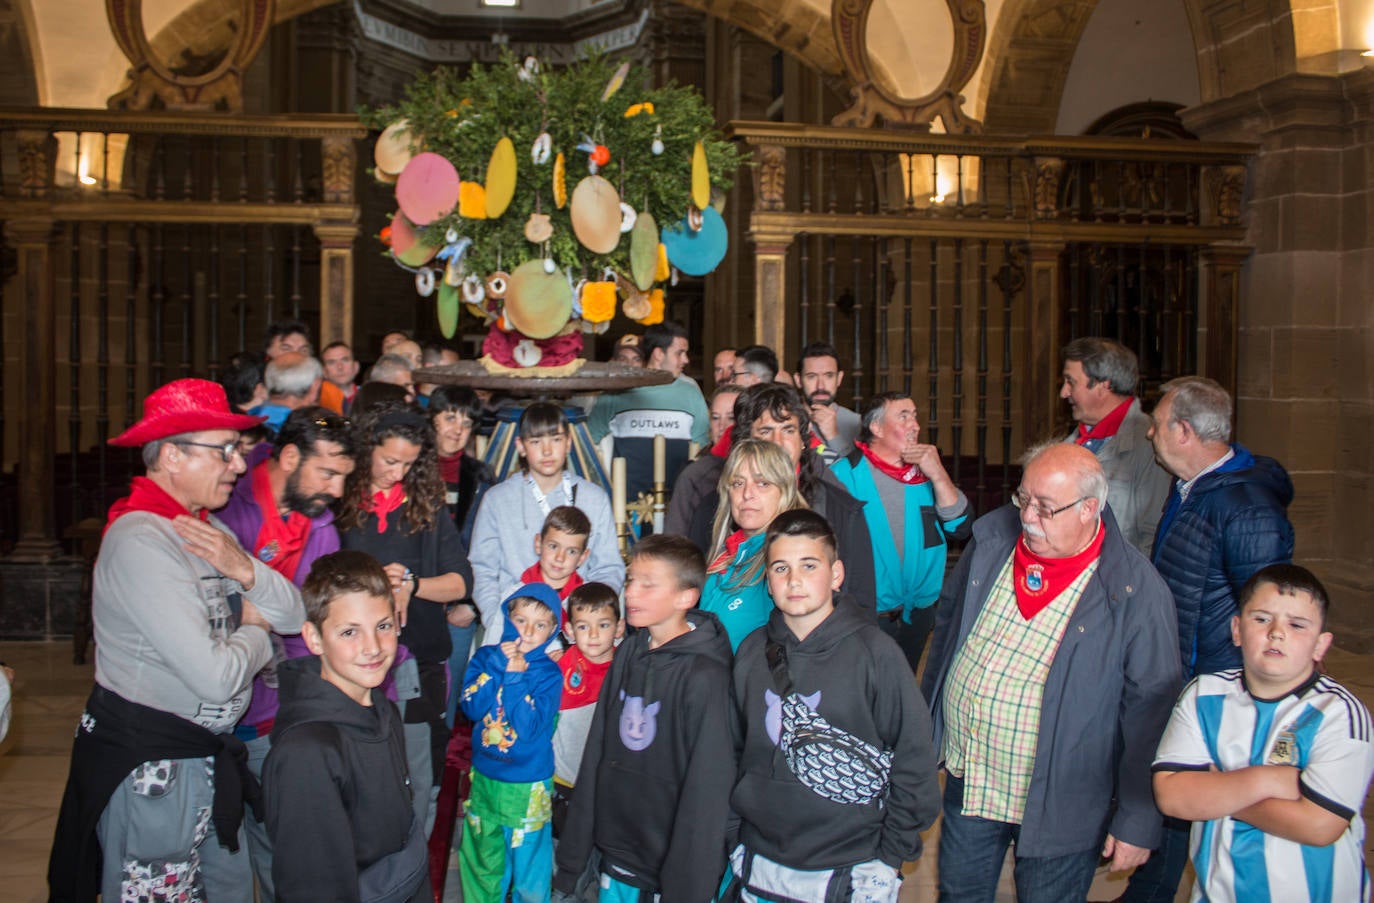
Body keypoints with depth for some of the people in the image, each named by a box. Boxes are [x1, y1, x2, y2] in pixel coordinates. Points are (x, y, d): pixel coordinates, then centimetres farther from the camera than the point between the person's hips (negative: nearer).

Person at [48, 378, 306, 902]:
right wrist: (254, 633, -5)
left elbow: (292, 616, 5)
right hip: (150, 765, -8)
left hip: (205, 755, 9)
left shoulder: (209, 531, 8)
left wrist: (245, 569, -14)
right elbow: (216, 677, -26)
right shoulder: (141, 542, -21)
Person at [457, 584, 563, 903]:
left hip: (526, 788, -3)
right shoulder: (485, 657, 0)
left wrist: (515, 676, -22)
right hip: (484, 778, 3)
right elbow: (471, 707, -13)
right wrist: (498, 666, -20)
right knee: (483, 863, 18)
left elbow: (528, 728, -21)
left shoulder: (548, 673, -10)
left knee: (529, 868, 8)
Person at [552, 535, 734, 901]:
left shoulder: (704, 675, -18)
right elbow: (597, 748, 7)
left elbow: (707, 790, -16)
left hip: (672, 860, -5)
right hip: (617, 851, 5)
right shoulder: (627, 654, 2)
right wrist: (572, 858, 8)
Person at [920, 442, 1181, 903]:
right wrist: (925, 712, 15)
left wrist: (1138, 822, -11)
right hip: (966, 778, 5)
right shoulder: (992, 537, -4)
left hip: (1057, 809, -4)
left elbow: (1151, 710, -14)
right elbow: (948, 619, 10)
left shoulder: (1136, 590, -19)